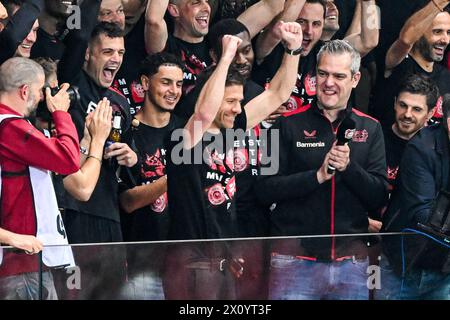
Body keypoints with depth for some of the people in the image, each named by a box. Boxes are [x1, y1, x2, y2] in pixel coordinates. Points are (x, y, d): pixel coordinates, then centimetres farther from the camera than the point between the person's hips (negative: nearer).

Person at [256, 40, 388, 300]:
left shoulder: (370, 129, 8)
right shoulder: (291, 125, 1)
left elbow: (380, 197, 2)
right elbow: (265, 190, -5)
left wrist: (349, 166, -14)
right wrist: (318, 175, -16)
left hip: (351, 258, 2)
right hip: (295, 257, -2)